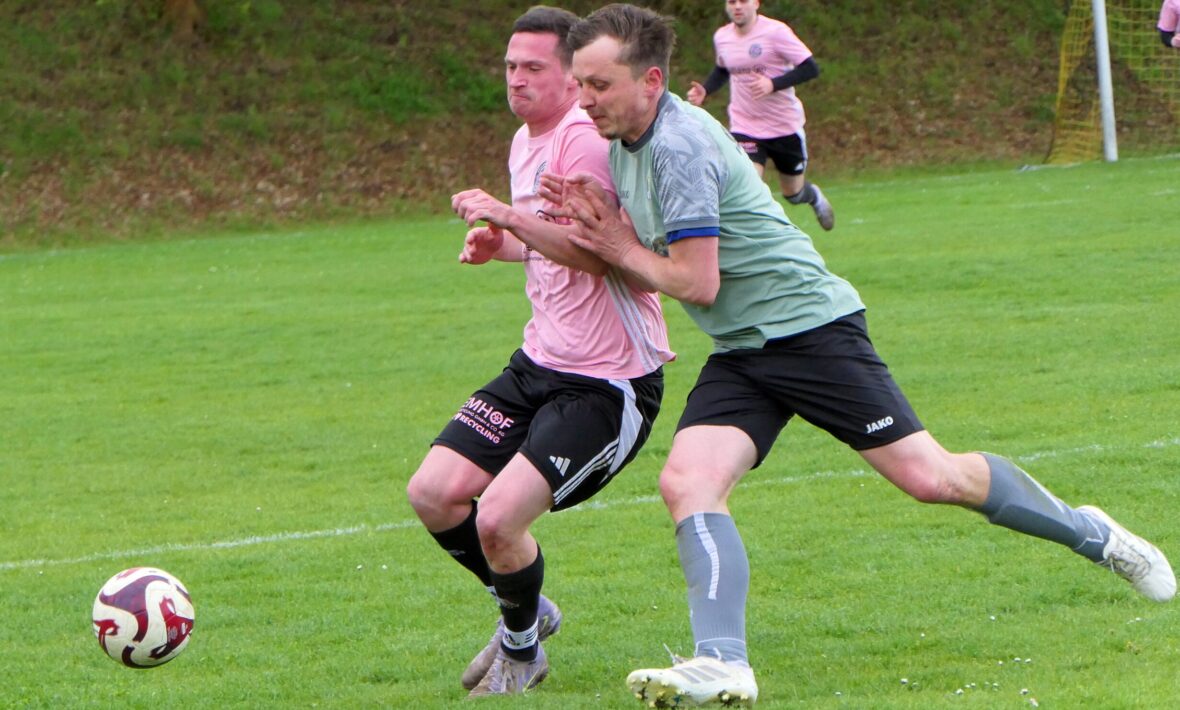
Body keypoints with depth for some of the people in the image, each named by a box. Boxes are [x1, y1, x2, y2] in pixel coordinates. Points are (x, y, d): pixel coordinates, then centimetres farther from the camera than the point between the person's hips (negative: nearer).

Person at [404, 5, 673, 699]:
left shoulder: (586, 139, -18)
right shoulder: (526, 142, 13)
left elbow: (601, 255, -27)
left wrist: (513, 219, -34)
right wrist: (501, 243, 9)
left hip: (609, 380, -9)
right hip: (541, 362, 9)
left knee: (498, 518, -19)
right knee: (434, 493, -1)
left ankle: (521, 649, 11)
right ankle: (527, 609, 23)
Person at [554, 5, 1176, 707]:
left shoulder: (680, 142, -20)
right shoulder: (625, 145, 9)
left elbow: (696, 282, -21)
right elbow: (651, 266, 16)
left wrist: (625, 251, -6)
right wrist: (599, 228, -1)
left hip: (808, 325, -9)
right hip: (740, 354, 9)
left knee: (928, 476, -6)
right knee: (687, 481, -15)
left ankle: (1093, 535, 15)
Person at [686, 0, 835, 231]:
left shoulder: (775, 32, -15)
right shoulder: (721, 37, 1)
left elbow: (811, 68, -17)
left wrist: (773, 84, -30)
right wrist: (704, 90, 2)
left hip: (785, 126, -2)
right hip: (744, 128, 2)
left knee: (793, 193, 15)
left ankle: (815, 197, 51)